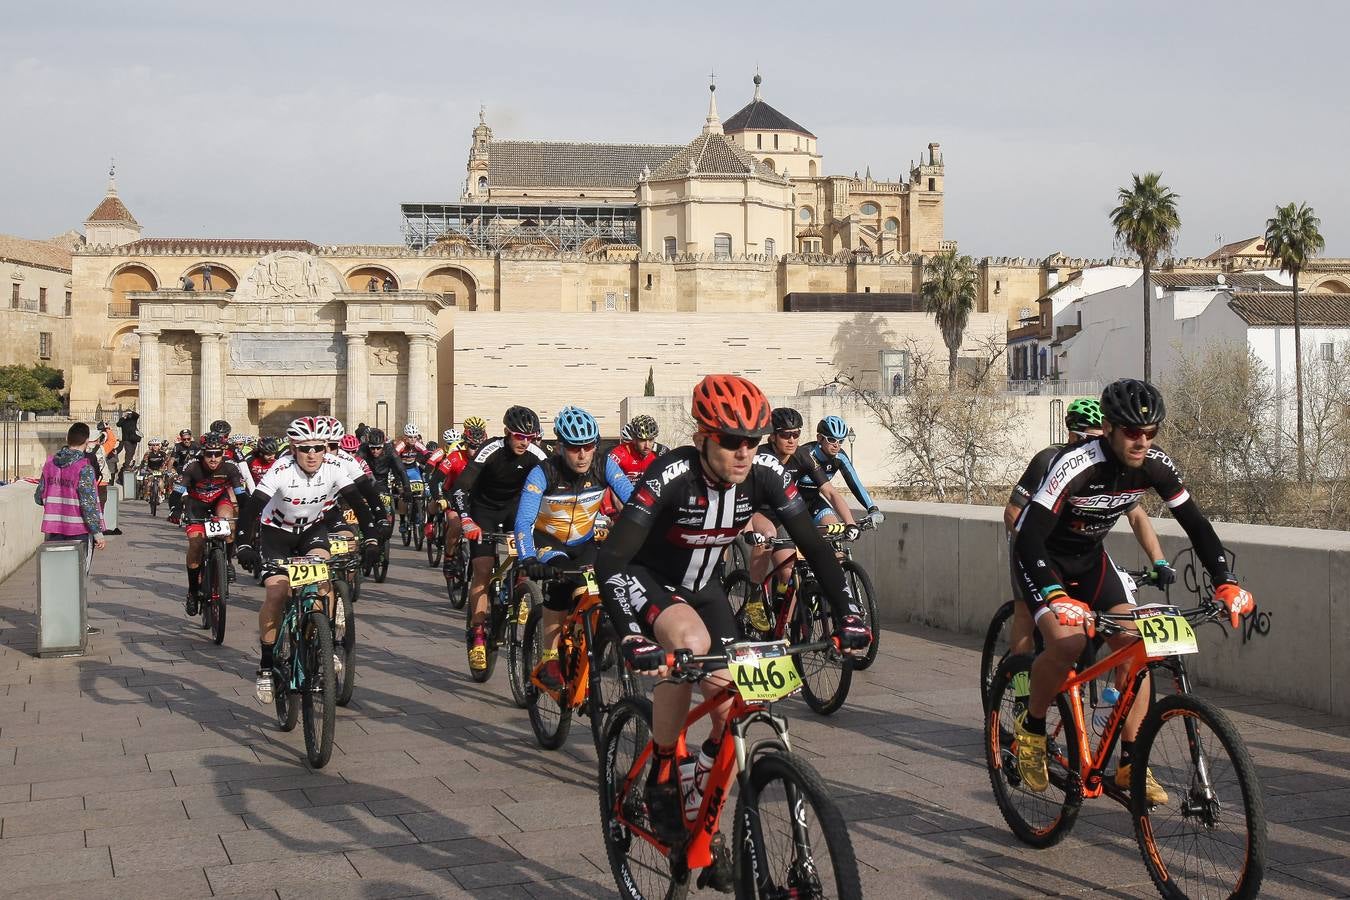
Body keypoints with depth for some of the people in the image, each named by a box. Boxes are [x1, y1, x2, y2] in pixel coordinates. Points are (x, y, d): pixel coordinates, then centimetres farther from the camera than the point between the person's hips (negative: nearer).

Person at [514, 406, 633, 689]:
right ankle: (549, 659, -21)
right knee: (562, 578, -32)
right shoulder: (543, 473, -25)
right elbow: (523, 522, -33)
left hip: (584, 542, 3)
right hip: (548, 540, -3)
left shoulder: (604, 465, -18)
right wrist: (529, 560, -49)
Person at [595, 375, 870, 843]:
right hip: (648, 581, -5)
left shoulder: (765, 474, -20)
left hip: (702, 585, 5)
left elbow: (815, 546, -13)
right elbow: (609, 562, -38)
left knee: (729, 711, -7)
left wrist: (847, 615, -24)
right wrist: (632, 639, -50)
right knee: (691, 644, -36)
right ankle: (661, 782, -16)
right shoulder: (670, 477, -33)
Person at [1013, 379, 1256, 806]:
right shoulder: (1075, 465, -34)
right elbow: (1029, 538, -39)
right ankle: (1031, 727, -4)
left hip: (1089, 557, 5)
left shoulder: (1155, 464, -17)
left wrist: (1226, 581, -21)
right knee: (1068, 640, -29)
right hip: (1042, 555, -5)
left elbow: (1196, 524, -8)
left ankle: (1130, 763, 2)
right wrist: (1056, 598, -52)